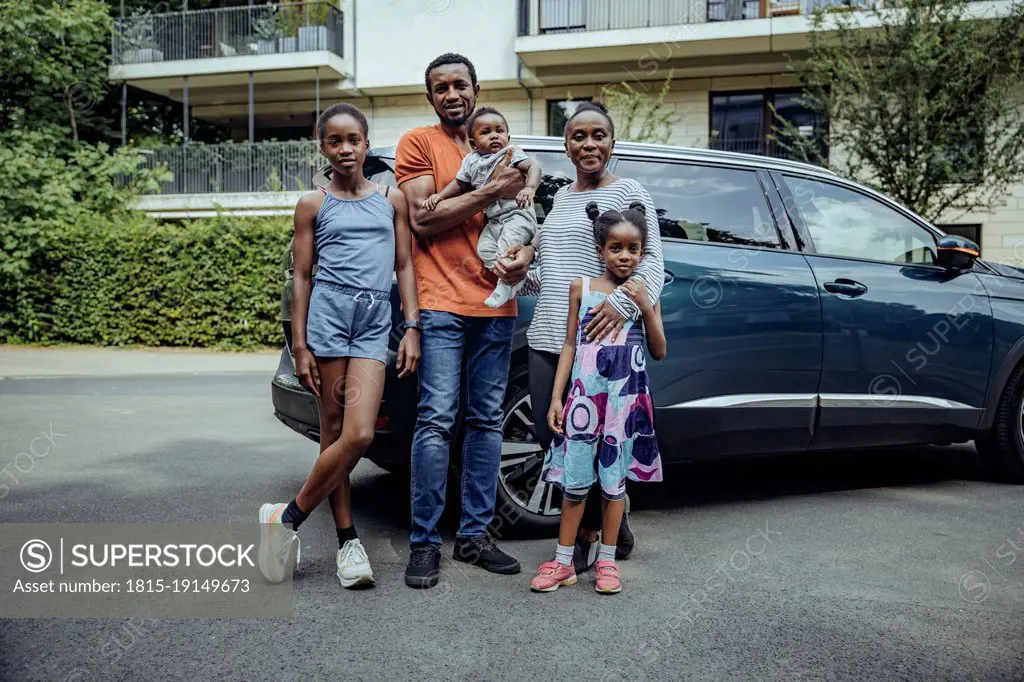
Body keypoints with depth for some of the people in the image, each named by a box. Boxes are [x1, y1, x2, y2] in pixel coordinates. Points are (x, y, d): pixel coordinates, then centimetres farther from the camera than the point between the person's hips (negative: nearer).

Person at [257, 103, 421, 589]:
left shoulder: (392, 199, 14)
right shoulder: (313, 205, 10)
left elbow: (405, 266, 13)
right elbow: (301, 276, 8)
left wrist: (412, 328, 3)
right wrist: (300, 347, 1)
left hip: (375, 323, 1)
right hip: (329, 314, -1)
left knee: (359, 435, -11)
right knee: (334, 430, -2)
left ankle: (288, 517, 6)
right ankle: (348, 541, 11)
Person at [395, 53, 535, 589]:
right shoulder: (418, 143, 4)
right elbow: (422, 220, -8)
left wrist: (526, 254, -4)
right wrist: (489, 193, -12)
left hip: (496, 304, 5)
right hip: (442, 304, -5)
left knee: (486, 420, 7)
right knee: (437, 420, -8)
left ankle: (474, 534, 17)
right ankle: (424, 543, 2)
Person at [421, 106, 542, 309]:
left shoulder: (512, 153, -3)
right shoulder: (471, 161, 12)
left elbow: (533, 166, -15)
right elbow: (459, 183, 21)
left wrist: (529, 188, -34)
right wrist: (438, 196, 9)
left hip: (517, 214, -6)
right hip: (494, 219, 6)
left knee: (507, 243, -26)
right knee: (484, 248, -13)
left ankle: (506, 284, -13)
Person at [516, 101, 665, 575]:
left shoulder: (628, 192, 0)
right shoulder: (559, 198, 18)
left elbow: (651, 261, -8)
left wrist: (623, 303, -25)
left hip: (596, 341, -6)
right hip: (545, 338, 7)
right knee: (548, 436, 8)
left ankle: (588, 535, 21)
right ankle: (613, 507, 30)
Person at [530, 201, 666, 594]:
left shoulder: (644, 293, 5)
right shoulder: (582, 288, 4)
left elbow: (659, 351, 4)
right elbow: (570, 345, 6)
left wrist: (645, 307, -9)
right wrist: (556, 397, 0)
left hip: (628, 396, 1)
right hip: (585, 393, 0)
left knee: (615, 480, 7)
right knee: (575, 480, 2)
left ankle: (606, 561, 20)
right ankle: (563, 562, 14)